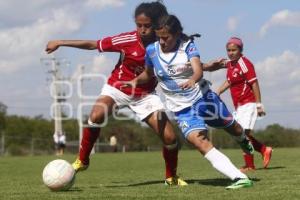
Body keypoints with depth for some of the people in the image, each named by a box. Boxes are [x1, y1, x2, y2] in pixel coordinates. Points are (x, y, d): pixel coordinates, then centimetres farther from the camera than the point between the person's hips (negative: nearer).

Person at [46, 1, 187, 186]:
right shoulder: (127, 40, -21)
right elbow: (93, 44, -12)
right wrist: (60, 43, -8)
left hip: (145, 95, 2)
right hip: (118, 88, -2)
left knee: (170, 137, -10)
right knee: (96, 116, -32)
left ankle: (172, 177, 18)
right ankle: (82, 160, -10)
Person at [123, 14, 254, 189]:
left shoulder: (187, 45, -13)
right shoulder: (152, 50, -6)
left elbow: (198, 70, -31)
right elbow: (149, 73, 15)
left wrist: (192, 80, -51)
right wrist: (136, 81, -3)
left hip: (202, 96, 0)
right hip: (182, 108, 0)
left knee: (232, 127, 19)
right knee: (201, 143, -23)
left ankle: (243, 140, 60)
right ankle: (240, 178, -30)